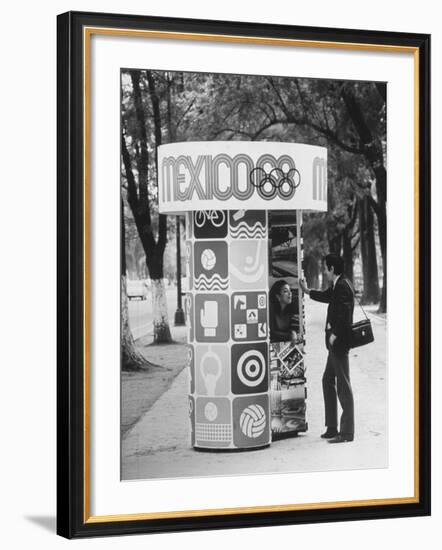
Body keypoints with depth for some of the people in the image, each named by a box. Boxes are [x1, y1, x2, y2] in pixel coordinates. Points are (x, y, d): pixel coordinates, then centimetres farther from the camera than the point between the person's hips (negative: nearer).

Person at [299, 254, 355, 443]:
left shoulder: (343, 286, -18)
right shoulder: (337, 286, 13)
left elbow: (344, 314, -26)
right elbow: (327, 296, 34)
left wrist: (335, 335, -18)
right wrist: (307, 291, 45)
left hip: (339, 342, -11)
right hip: (335, 344, 11)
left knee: (343, 385, -6)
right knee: (328, 381, 16)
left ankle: (347, 432, -2)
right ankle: (332, 428, 23)